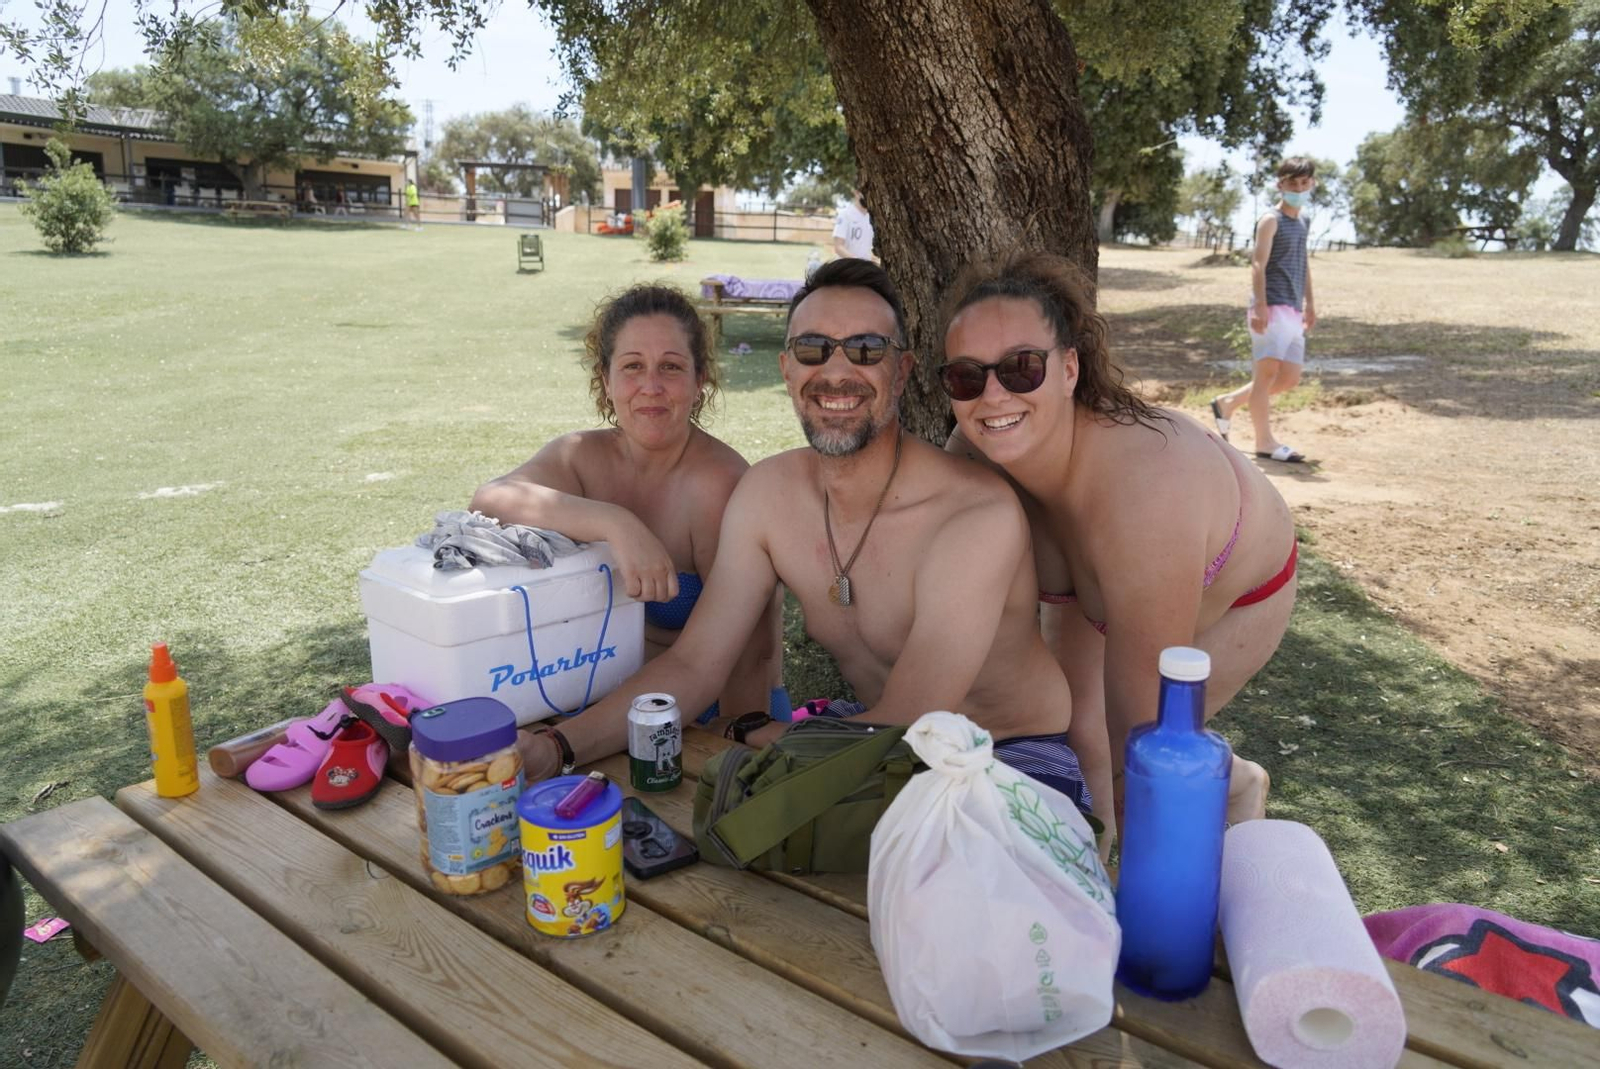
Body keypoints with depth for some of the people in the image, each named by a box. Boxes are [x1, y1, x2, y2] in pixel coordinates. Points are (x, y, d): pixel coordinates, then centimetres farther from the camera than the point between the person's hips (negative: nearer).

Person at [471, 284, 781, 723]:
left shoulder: (718, 483, -19)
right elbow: (489, 498, -21)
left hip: (704, 713, -5)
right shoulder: (583, 455, -2)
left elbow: (751, 646, -19)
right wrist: (615, 523, -35)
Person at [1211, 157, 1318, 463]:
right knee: (1268, 370, -9)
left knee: (1290, 378, 7)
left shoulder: (1300, 222, 21)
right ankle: (1264, 441, -7)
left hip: (1293, 310, 9)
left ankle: (1229, 402, 22)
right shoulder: (1271, 220, -3)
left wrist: (1309, 303, 25)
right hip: (1272, 308, -8)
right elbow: (1259, 264, -12)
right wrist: (1260, 305, -21)